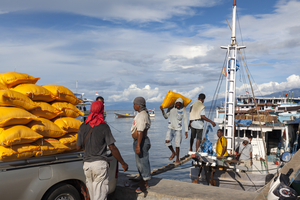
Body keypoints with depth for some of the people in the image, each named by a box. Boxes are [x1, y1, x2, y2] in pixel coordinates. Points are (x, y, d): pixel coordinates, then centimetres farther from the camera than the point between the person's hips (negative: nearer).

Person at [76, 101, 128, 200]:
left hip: (87, 164, 5)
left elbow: (78, 147, 9)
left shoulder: (83, 127, 4)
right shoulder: (104, 127, -9)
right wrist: (123, 163, 0)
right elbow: (113, 148, -10)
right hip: (100, 163, -4)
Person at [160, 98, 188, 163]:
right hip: (171, 127, 2)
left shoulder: (183, 109, -8)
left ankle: (177, 158, 19)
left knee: (177, 144, -2)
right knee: (167, 141, -12)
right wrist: (162, 111, -15)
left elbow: (185, 120, -6)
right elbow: (166, 116, 2)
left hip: (178, 129, -2)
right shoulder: (171, 108, -4)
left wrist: (186, 131, -8)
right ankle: (173, 153, 16)